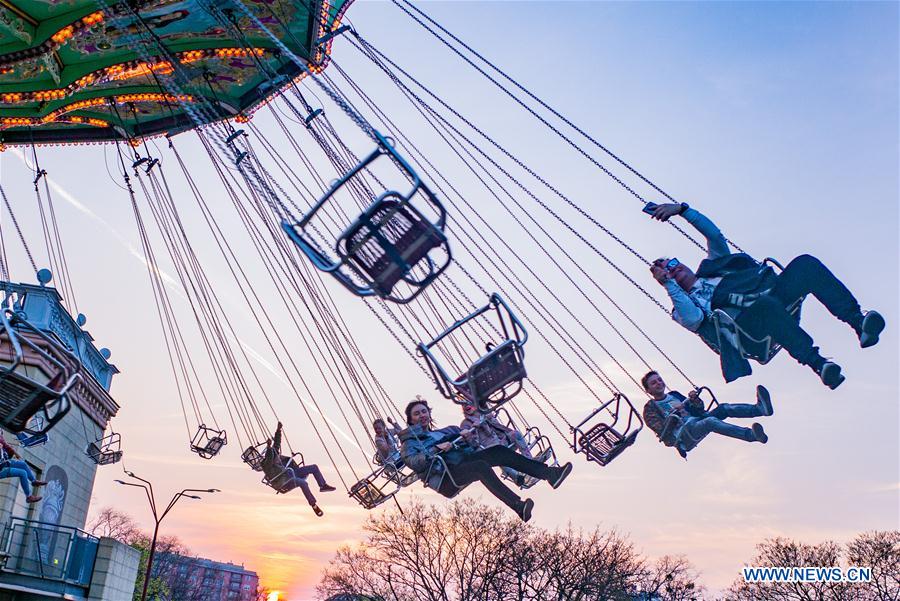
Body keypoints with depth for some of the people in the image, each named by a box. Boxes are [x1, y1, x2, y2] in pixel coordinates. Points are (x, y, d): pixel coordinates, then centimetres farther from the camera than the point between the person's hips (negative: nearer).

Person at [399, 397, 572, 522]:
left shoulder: (442, 432, 33)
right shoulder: (409, 443, 14)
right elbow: (414, 462, -8)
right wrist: (436, 449, -18)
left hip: (462, 463, 6)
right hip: (444, 478, -6)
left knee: (498, 451, -17)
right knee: (481, 467, -34)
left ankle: (549, 473, -28)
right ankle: (518, 506, -51)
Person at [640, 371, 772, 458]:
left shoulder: (674, 395, 29)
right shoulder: (650, 408, 11)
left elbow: (699, 410, 21)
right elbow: (662, 431, -5)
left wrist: (695, 400, 0)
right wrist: (673, 414, -17)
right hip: (684, 435, -7)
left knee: (723, 408, -15)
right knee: (710, 421, -34)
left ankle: (760, 408, -38)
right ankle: (752, 435, -53)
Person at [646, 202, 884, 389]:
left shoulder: (711, 267, 33)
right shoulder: (682, 305, 17)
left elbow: (714, 234, 23)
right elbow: (694, 319, -8)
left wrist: (682, 209, 18)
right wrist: (668, 284, -9)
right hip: (748, 321, -6)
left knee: (805, 263, -19)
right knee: (765, 303, -41)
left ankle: (858, 322, -30)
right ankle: (817, 363, -48)